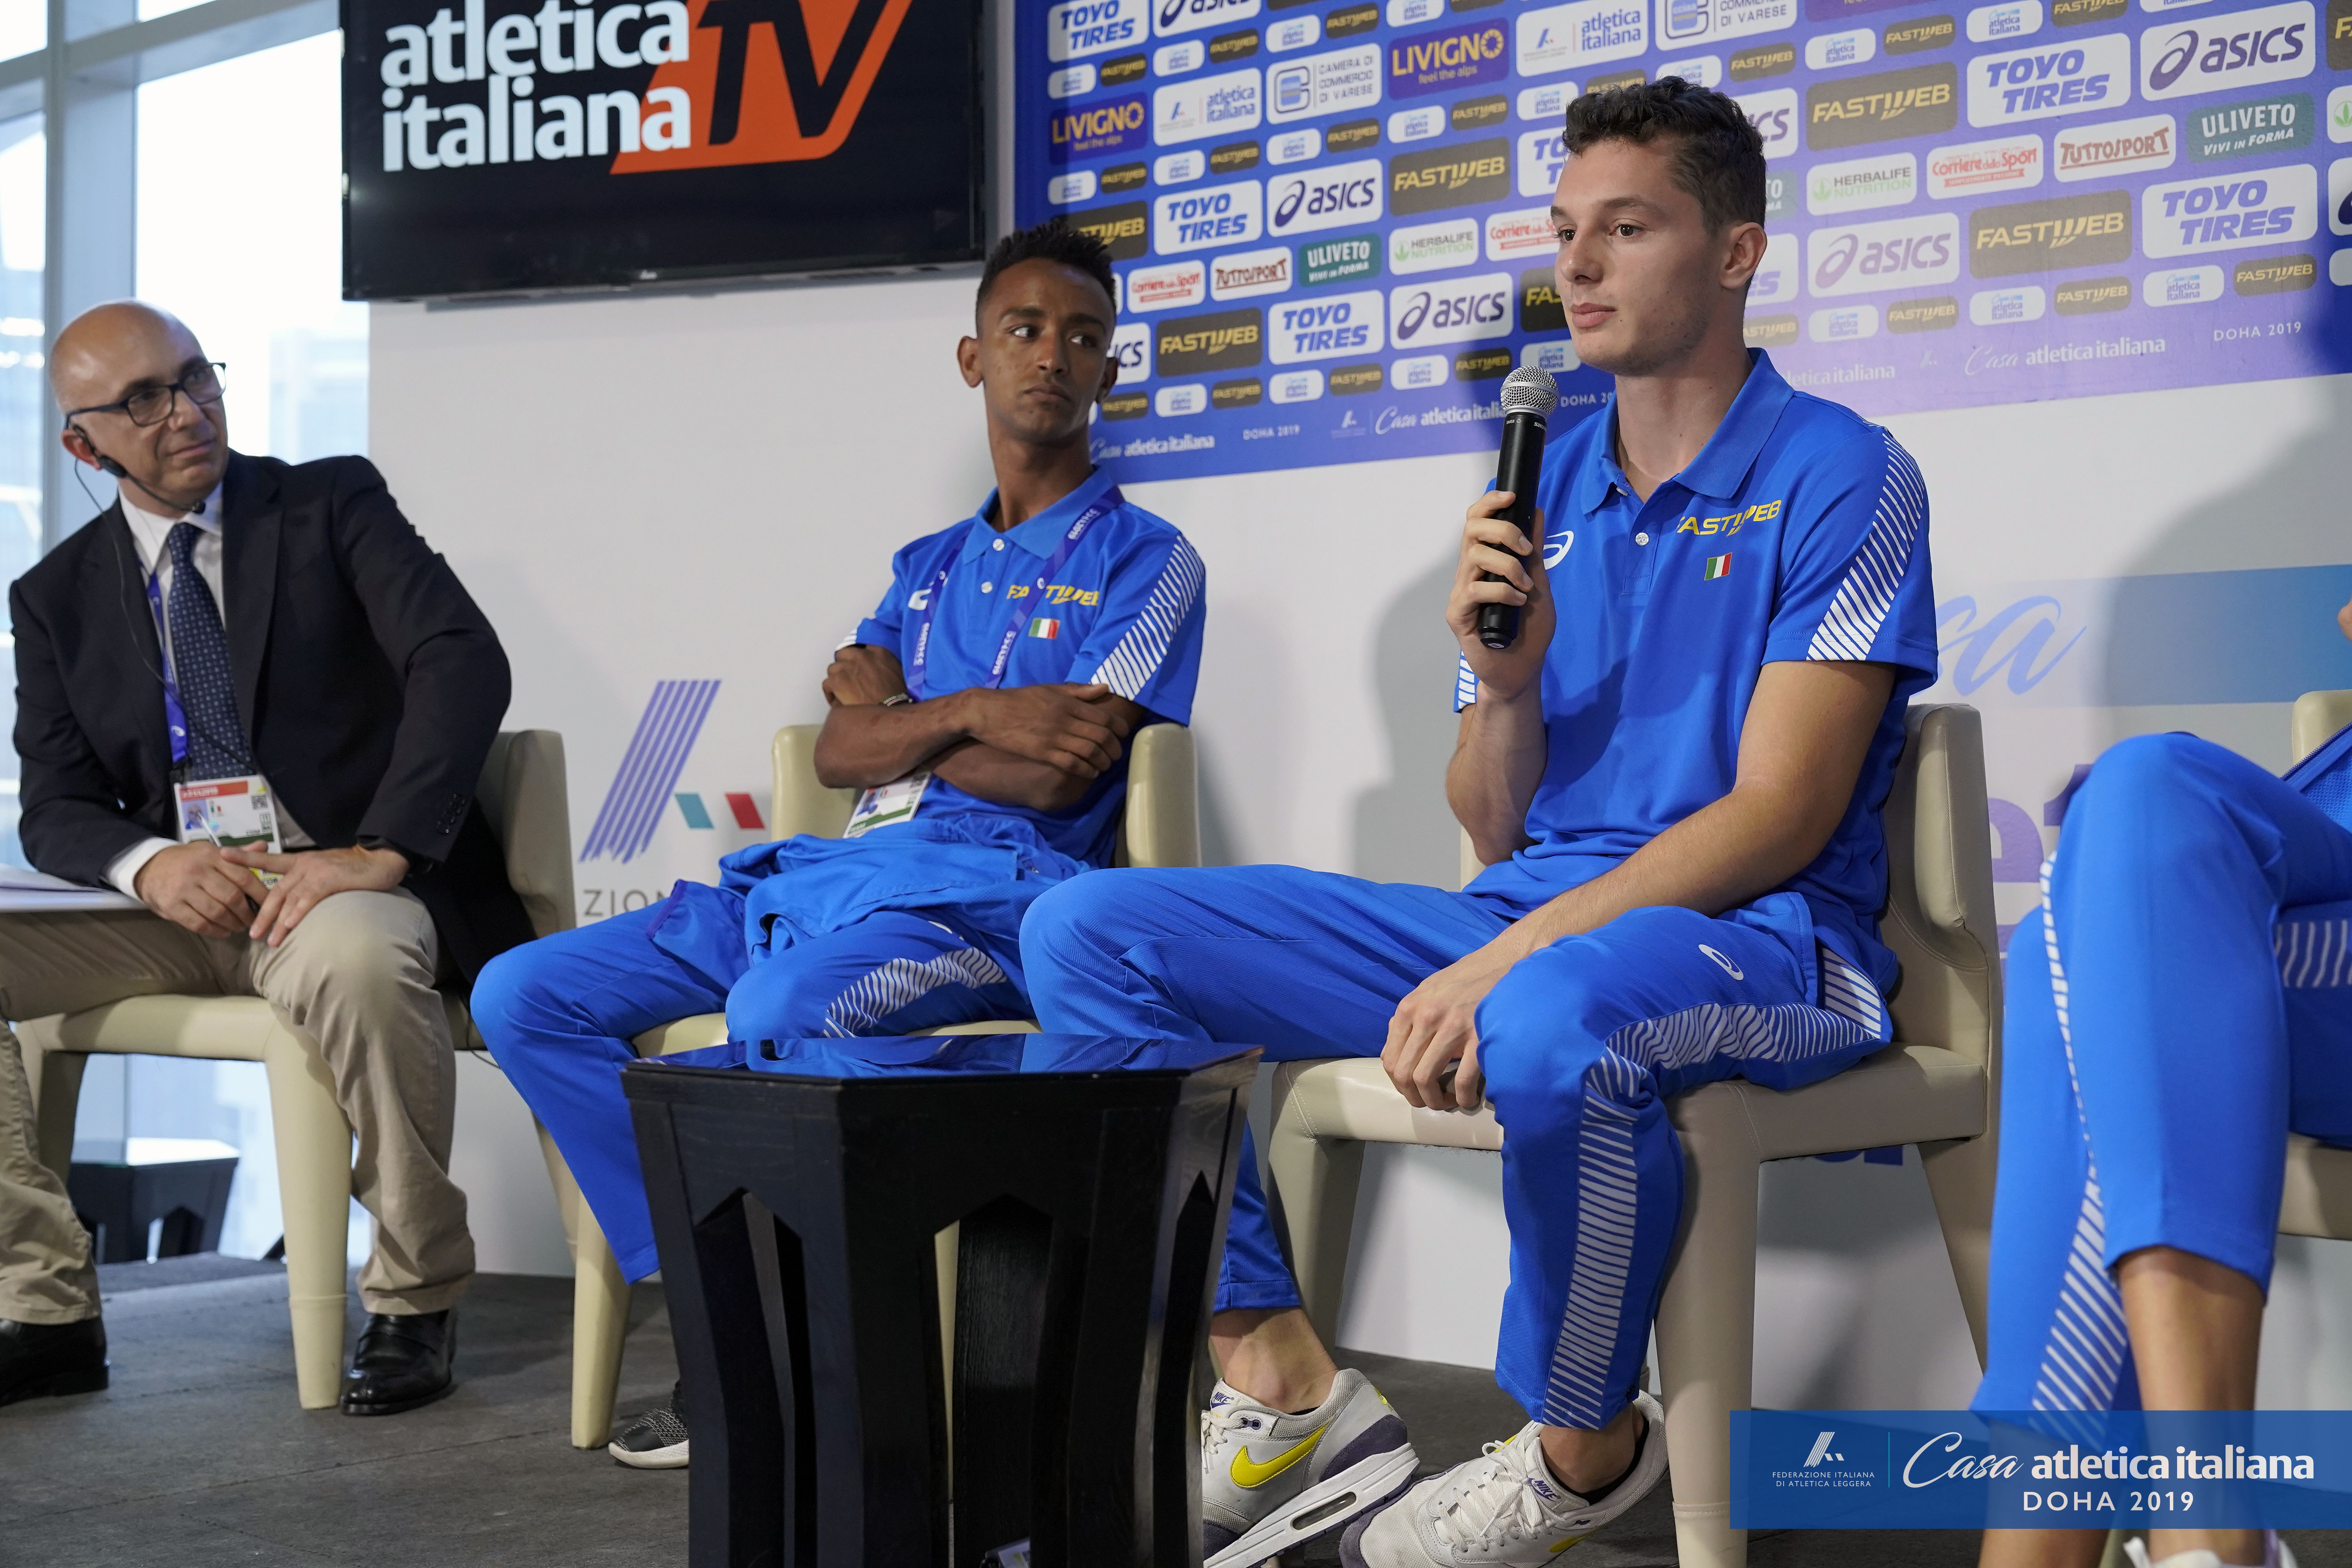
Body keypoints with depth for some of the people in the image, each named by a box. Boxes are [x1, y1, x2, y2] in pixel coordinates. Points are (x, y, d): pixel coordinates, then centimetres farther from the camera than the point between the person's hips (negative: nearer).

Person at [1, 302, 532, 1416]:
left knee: (350, 958, -39)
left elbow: (464, 663, -12)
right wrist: (151, 865, -16)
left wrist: (379, 852, -25)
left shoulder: (334, 504, 2)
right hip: (173, 906, 5)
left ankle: (412, 1307, -18)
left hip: (345, 892, -4)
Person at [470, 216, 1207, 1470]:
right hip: (824, 873, 7)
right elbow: (839, 753, 11)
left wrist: (897, 717, 5)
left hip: (984, 896, -7)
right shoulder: (927, 567, 26)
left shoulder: (1144, 558, 6)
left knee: (776, 1021, -38)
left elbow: (1058, 775, -7)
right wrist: (968, 714, -6)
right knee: (522, 995, -6)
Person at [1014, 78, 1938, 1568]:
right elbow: (1495, 832, 13)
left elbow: (1779, 817, -13)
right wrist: (1504, 682, -9)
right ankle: (1288, 1387, -7)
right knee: (1088, 930, -6)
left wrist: (1503, 962, -21)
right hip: (1531, 918, 6)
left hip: (1761, 941, -6)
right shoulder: (1544, 485, 14)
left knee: (1550, 1021, -43)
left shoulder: (1838, 476, -3)